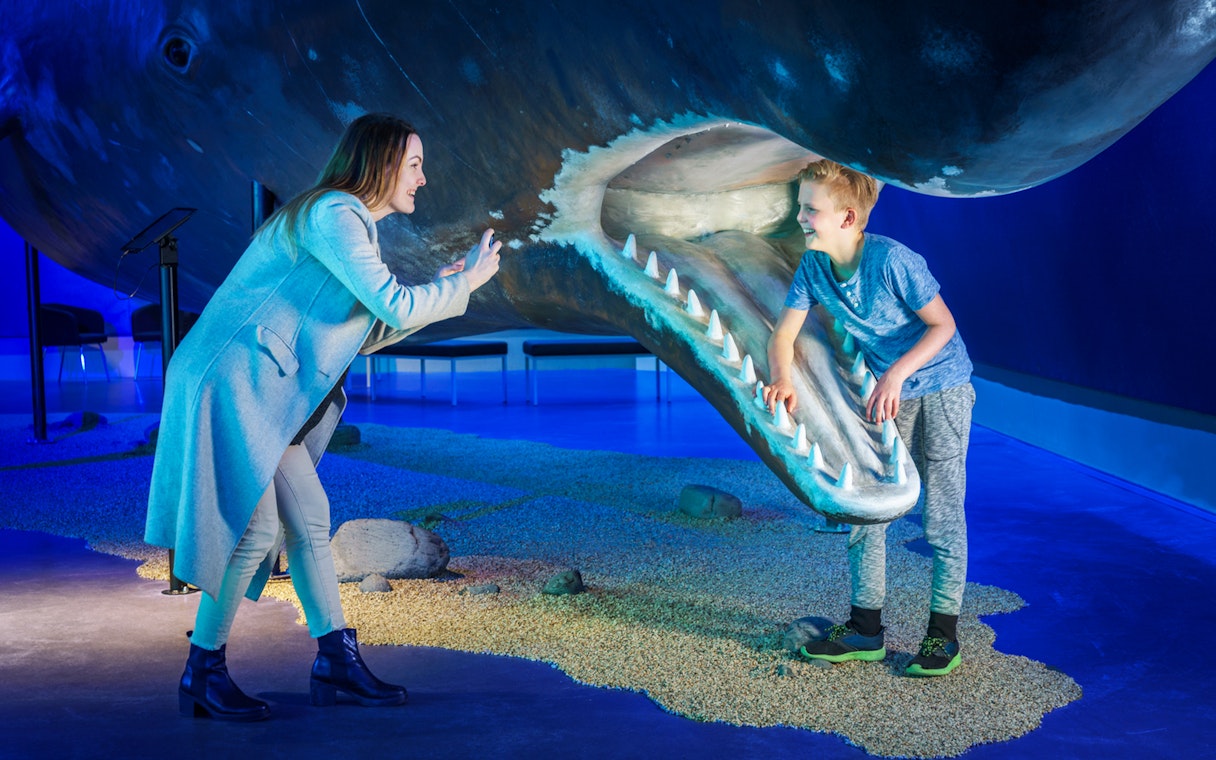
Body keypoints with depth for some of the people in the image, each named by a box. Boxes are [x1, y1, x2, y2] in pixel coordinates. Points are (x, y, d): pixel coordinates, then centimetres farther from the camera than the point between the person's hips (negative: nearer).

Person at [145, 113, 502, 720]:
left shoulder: (348, 222, 16)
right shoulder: (333, 215, -15)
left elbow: (369, 333, 18)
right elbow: (396, 307, -22)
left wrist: (440, 290, 13)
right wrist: (465, 282, -7)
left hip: (266, 394, 10)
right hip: (229, 384, -10)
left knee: (308, 517, 7)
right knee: (255, 526, -8)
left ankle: (336, 660, 15)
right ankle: (202, 675, 7)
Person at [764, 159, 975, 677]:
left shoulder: (892, 260, -26)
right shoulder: (813, 265, -9)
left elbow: (942, 324, -18)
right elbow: (784, 332, -4)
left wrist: (897, 374, -26)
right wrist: (783, 380, -22)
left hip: (941, 387, -6)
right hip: (886, 391, 6)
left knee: (941, 510, -3)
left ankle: (943, 631, 10)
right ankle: (866, 628, 14)